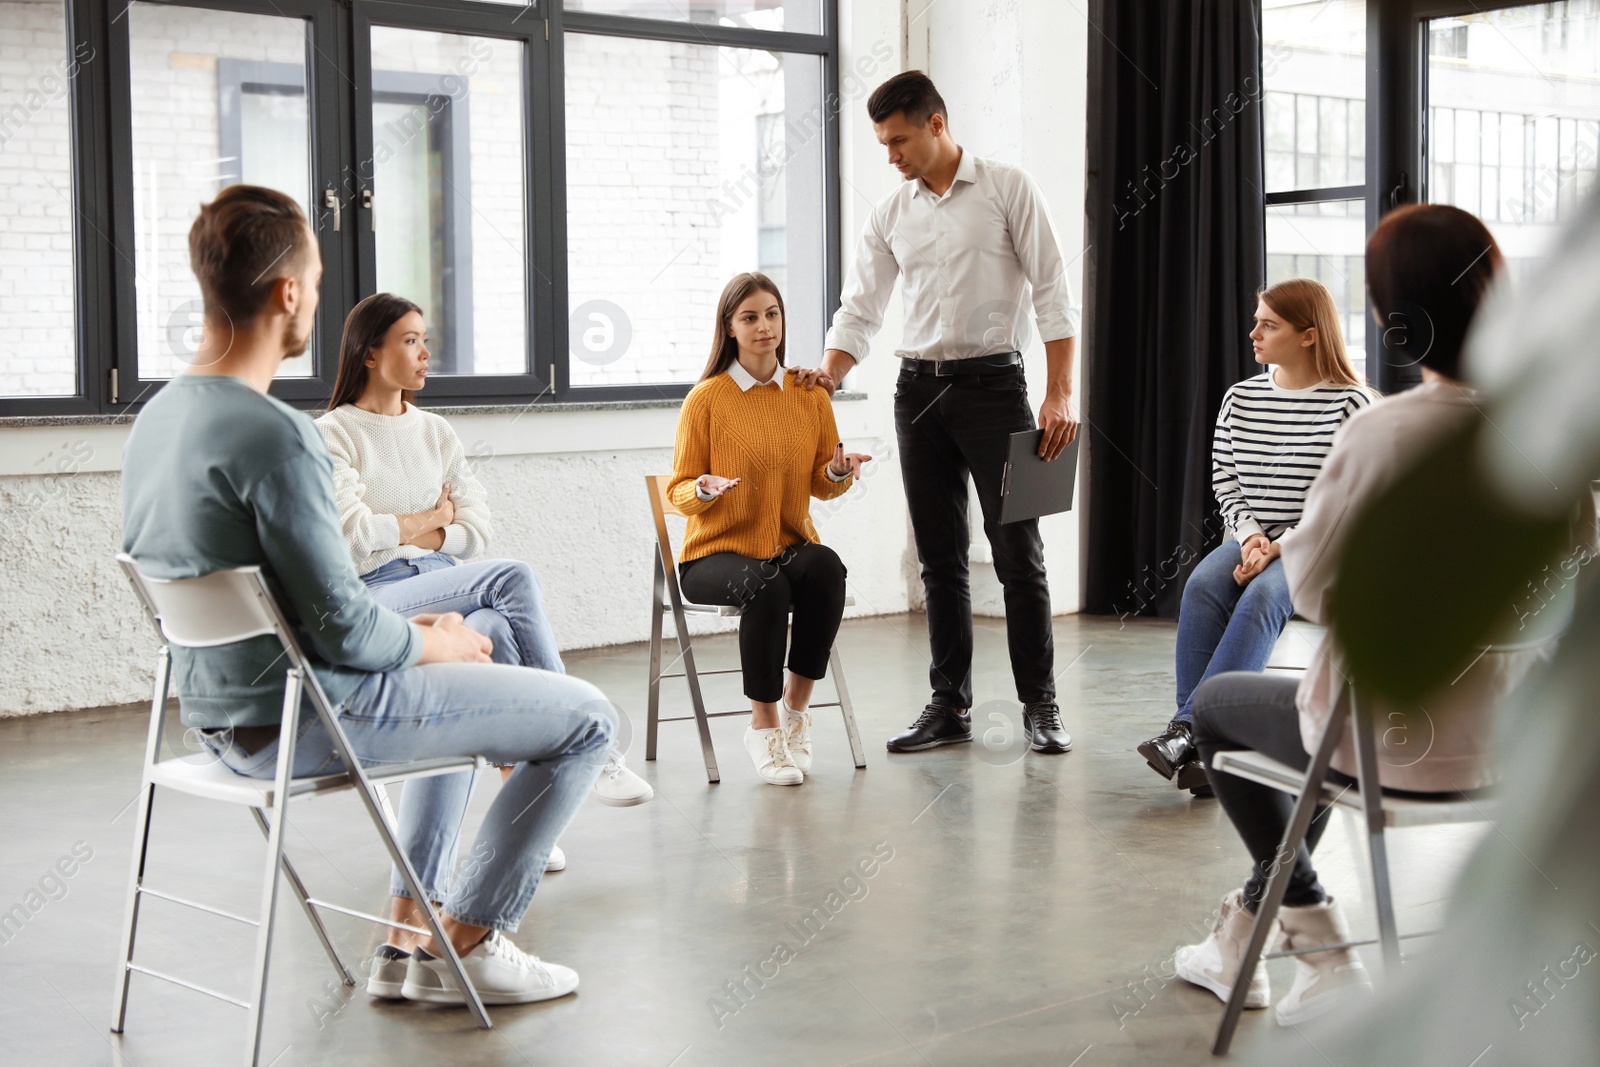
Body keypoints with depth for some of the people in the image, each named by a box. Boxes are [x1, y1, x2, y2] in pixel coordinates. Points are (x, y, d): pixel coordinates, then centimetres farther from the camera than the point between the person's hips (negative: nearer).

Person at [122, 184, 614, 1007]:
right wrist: (435, 641, -3)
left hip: (224, 717, 10)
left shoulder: (156, 418, 5)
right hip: (308, 720, -10)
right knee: (589, 717, -1)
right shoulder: (274, 435, -25)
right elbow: (343, 630, -23)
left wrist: (414, 632, 11)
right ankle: (463, 946, 7)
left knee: (454, 688, 35)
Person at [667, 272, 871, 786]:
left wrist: (838, 472, -10)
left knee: (825, 567, -32)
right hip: (717, 552, -3)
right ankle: (763, 725, -17)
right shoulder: (706, 398, -3)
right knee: (767, 587, -36)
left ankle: (796, 706, -17)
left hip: (790, 545, 3)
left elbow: (820, 486, 13)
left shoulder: (810, 395, 7)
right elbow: (678, 491, 1)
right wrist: (705, 490, -22)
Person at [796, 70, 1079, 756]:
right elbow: (860, 310, 10)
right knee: (940, 558, 7)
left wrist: (1060, 395, -12)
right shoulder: (890, 215, 10)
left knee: (1017, 551, -4)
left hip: (993, 383, -4)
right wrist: (829, 373, -10)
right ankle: (950, 706, 14)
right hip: (918, 390, 4)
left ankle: (1040, 705, 4)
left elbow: (1053, 294, -5)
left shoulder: (1007, 189, -2)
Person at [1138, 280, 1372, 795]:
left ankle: (1191, 729, -38)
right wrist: (1250, 536, -9)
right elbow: (1224, 478, 10)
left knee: (1263, 595, -34)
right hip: (1252, 542, 4)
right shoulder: (1240, 397, 11)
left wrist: (1280, 547, -18)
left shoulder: (1351, 404, -4)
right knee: (1203, 585, -28)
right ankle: (1193, 739, -33)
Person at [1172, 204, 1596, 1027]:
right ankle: (1242, 938, 43)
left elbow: (1312, 590, -14)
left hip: (1396, 746, -6)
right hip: (1507, 741, 6)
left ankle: (1321, 950, 25)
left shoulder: (1382, 434, -24)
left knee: (1215, 704, 25)